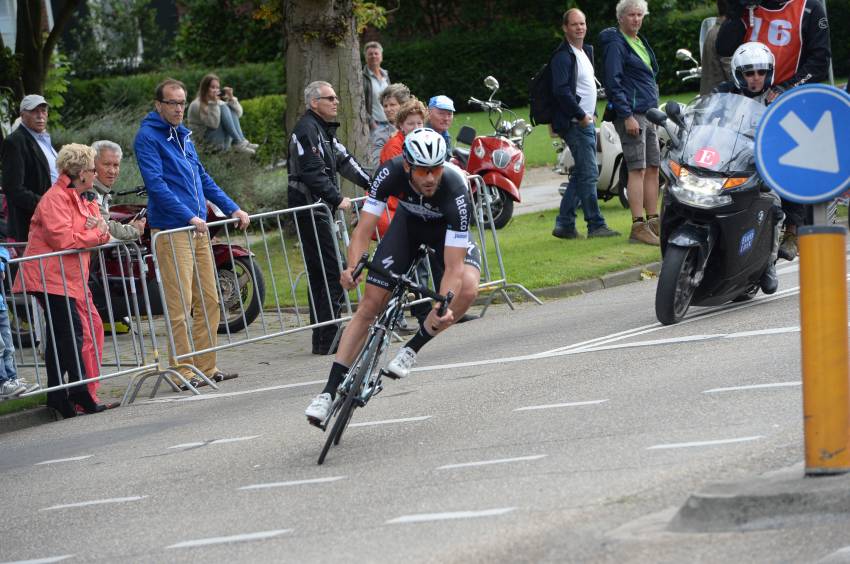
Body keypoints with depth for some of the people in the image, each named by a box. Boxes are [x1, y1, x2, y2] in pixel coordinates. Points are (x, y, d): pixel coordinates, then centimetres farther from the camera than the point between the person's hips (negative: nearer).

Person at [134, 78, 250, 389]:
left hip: (198, 230, 8)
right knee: (180, 305, -9)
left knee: (209, 301, 8)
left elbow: (203, 178, 26)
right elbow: (156, 184, -16)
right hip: (170, 230, -8)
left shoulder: (183, 135, 18)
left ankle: (206, 366, 14)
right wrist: (190, 217, -22)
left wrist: (232, 209, 19)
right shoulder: (148, 137, -7)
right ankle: (183, 371, -6)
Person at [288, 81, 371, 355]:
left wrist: (373, 184, 15)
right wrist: (337, 199, -23)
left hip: (320, 209, 11)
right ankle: (328, 340, -15)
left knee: (320, 274, 11)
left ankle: (322, 339, 14)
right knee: (333, 273, -13)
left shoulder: (324, 130, 20)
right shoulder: (307, 130, -13)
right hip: (310, 207, -11)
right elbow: (314, 172, -22)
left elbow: (343, 161, 22)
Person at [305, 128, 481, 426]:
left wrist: (442, 306, -56)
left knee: (467, 289, -31)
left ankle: (412, 348, -9)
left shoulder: (455, 188, -40)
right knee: (370, 304, -7)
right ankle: (330, 391, -2)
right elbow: (364, 229, -31)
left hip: (449, 229, -2)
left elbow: (454, 265, -40)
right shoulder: (391, 173, -34)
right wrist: (352, 268, -50)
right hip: (409, 221, 2)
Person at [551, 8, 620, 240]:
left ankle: (564, 224, 14)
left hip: (587, 122, 10)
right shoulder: (563, 56, -12)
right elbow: (561, 90, -22)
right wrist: (581, 116, -18)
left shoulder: (586, 52, 17)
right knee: (589, 173, -9)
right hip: (576, 124, -10)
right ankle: (595, 225, -7)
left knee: (581, 174, 10)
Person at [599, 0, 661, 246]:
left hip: (648, 113, 9)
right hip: (630, 113, -9)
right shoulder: (616, 44, -10)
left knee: (653, 169, 9)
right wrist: (627, 116, -21)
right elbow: (613, 82, -16)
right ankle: (638, 227, -13)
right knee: (638, 169, -12)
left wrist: (654, 111, 22)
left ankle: (654, 222, 15)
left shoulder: (640, 42, 18)